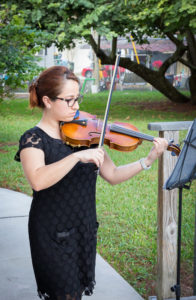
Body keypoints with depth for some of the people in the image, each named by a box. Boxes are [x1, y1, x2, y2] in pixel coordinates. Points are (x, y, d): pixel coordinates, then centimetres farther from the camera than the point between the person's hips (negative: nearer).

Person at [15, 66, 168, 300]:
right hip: (54, 235, -5)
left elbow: (112, 175, 2)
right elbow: (38, 180, -32)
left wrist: (148, 161, -10)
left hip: (85, 229, 6)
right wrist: (78, 156, -38)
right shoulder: (33, 139, -12)